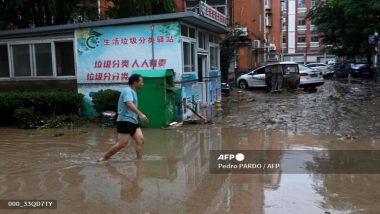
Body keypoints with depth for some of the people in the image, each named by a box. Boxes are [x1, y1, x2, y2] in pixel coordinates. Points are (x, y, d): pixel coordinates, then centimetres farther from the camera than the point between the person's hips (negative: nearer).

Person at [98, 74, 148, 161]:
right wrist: (140, 114, -41)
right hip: (125, 121, -9)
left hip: (133, 121, 9)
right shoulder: (128, 90, -12)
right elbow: (129, 104, -29)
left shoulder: (133, 92, 18)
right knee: (122, 143, -9)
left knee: (140, 140, -3)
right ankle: (103, 158, 5)